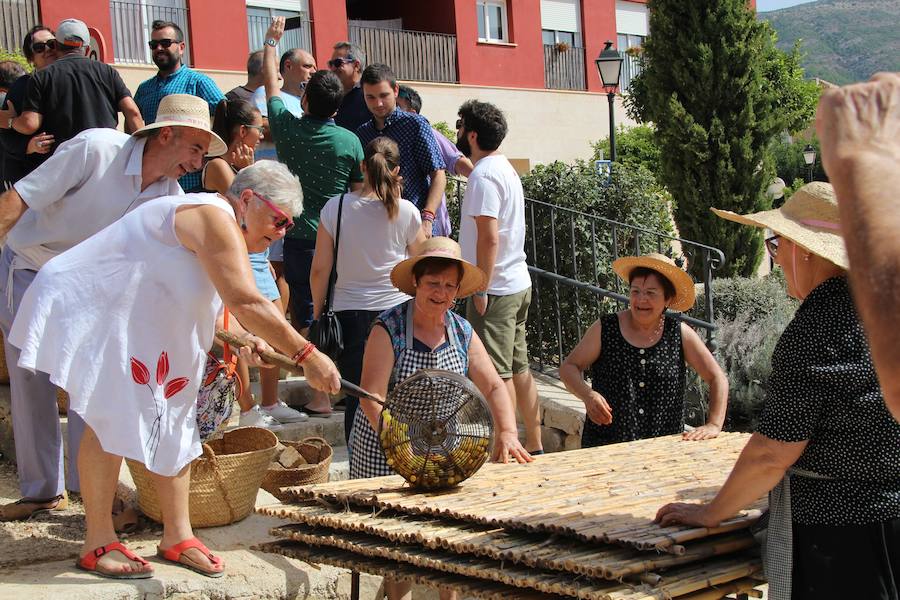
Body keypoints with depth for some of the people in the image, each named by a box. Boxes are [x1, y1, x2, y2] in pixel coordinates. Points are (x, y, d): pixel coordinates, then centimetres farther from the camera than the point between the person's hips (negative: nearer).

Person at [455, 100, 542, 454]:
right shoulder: (505, 169, 15)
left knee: (497, 373, -4)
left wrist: (481, 289, -19)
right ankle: (534, 446, 20)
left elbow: (489, 237, -22)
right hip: (519, 284, 10)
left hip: (495, 289, -10)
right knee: (519, 368, 14)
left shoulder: (483, 176, -15)